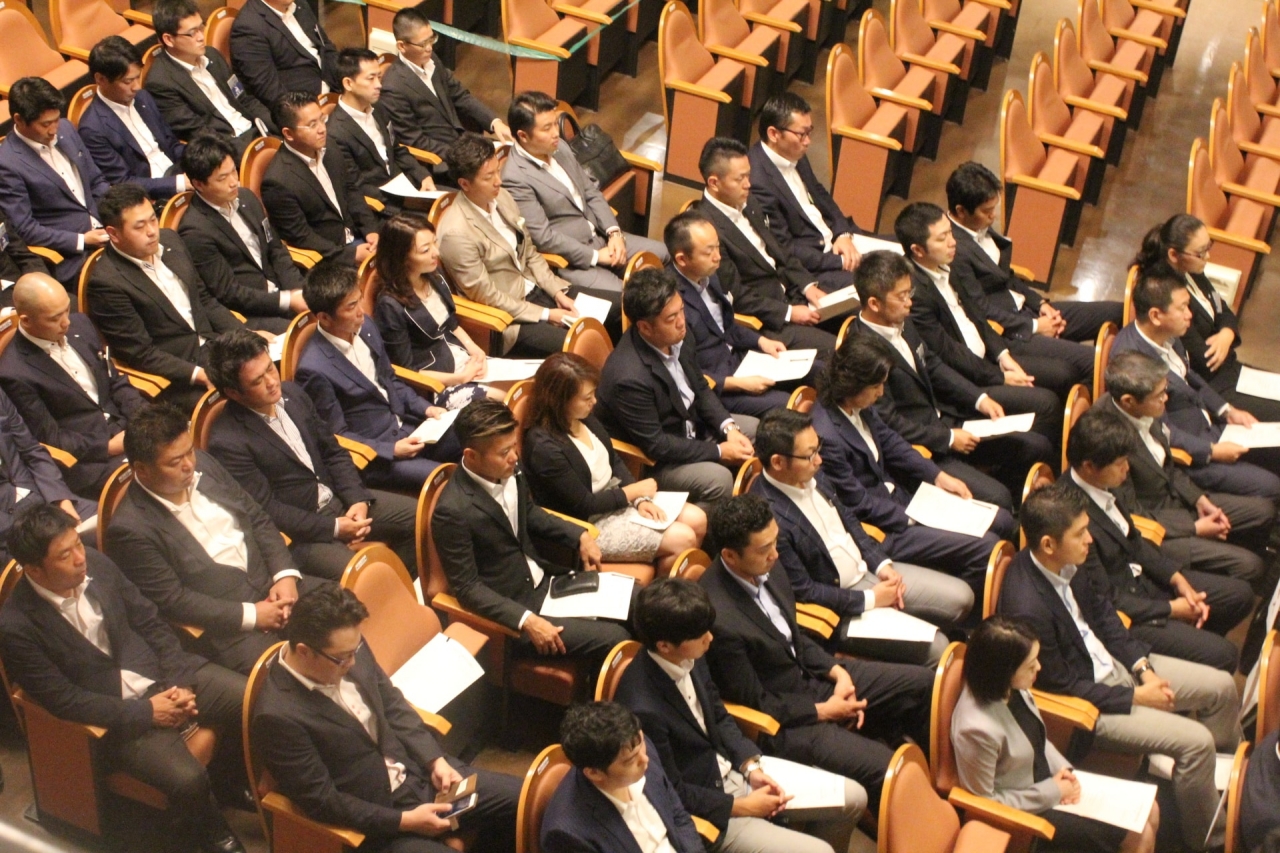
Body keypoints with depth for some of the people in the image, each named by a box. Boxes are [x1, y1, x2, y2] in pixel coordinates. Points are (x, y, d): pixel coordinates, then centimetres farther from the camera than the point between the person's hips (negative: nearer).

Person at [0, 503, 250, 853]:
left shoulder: (96, 563, -4)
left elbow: (151, 623, 5)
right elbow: (64, 701, -15)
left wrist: (179, 683, -7)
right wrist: (146, 712, -17)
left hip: (162, 676, 5)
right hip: (120, 715, -5)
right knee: (187, 779, -27)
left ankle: (225, 779, 16)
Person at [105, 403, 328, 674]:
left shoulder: (203, 464, 4)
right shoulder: (131, 530, -16)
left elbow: (258, 519, 11)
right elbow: (171, 601, -16)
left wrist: (286, 574, -4)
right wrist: (250, 615, -17)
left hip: (270, 584, 7)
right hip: (221, 625, -7)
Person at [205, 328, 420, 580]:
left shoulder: (293, 394, 3)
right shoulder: (227, 443, -20)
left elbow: (333, 452, 10)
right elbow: (266, 511, -19)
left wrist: (358, 499, -5)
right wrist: (334, 528, -20)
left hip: (337, 499, 8)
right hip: (297, 532, -8)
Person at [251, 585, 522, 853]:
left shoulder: (349, 650, -6)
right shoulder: (278, 717, -25)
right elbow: (322, 801, -20)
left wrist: (436, 761, -3)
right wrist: (405, 821, -19)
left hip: (416, 771, 7)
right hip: (375, 819, -7)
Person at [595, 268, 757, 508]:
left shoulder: (675, 338, -10)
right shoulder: (629, 378, -34)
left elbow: (701, 389, 7)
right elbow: (654, 445, -27)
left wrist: (729, 427, -9)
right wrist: (719, 451, -21)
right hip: (651, 460, -9)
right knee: (718, 479, -29)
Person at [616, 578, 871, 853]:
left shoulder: (690, 657, -10)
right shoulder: (643, 709, -33)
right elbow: (671, 794, -21)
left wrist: (751, 766, -5)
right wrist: (742, 806, -14)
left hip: (731, 768, 8)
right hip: (704, 810, -8)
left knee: (854, 798, 9)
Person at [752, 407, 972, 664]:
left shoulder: (810, 475, -5)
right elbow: (803, 591, -23)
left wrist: (882, 564, 0)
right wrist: (870, 600, -15)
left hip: (865, 570, 9)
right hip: (838, 607, -9)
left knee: (960, 597, 6)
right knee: (934, 649, -16)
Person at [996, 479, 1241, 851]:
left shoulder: (1062, 563, -9)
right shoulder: (1027, 608, -34)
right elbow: (1064, 687, -23)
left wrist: (1142, 665, -1)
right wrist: (1135, 696, -15)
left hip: (1111, 664, 9)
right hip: (1084, 701, -9)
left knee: (1222, 687, 11)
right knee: (1196, 741, -16)